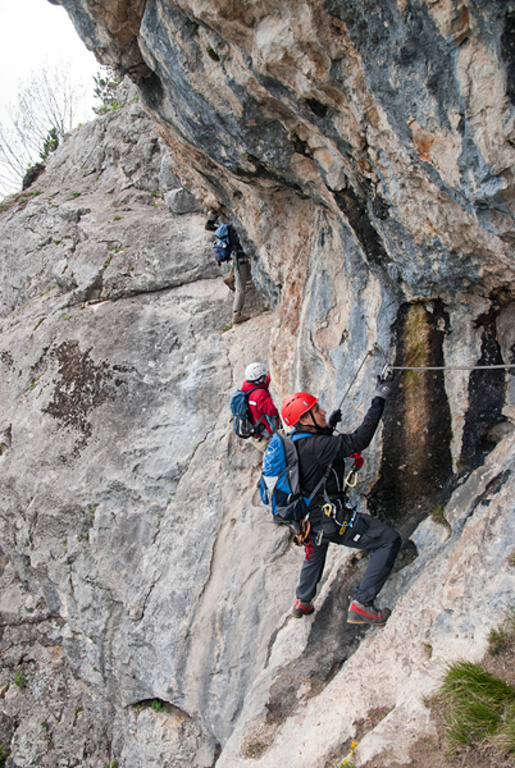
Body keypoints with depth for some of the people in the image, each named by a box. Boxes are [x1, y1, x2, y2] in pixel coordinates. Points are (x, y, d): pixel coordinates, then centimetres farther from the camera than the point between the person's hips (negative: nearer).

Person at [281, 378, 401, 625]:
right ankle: (361, 604, -9)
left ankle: (302, 602, 56)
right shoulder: (314, 445, -25)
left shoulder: (297, 443, 3)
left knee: (315, 554, 39)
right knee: (389, 540, -8)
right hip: (331, 518, -10)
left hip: (310, 518, 10)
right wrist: (378, 400, -27)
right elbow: (358, 440, -32)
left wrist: (328, 427, 18)